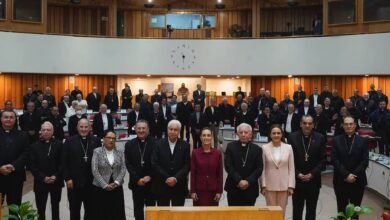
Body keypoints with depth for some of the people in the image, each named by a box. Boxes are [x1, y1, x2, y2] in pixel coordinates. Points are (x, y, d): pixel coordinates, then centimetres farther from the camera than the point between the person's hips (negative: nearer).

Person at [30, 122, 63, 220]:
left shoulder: (59, 144, 1)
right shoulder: (35, 146, 3)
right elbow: (32, 165, -3)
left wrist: (56, 176, -14)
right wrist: (43, 177, -13)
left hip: (56, 181, 0)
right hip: (40, 182, 0)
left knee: (55, 206, 12)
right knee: (40, 208, 3)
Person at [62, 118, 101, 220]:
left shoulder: (96, 141, 3)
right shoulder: (69, 141, 0)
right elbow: (64, 162, -2)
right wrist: (67, 178, -8)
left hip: (91, 182, 1)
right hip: (74, 182, -1)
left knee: (90, 210, 12)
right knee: (74, 210, 10)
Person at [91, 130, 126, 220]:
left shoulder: (120, 153, 7)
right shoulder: (97, 152, -2)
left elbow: (123, 169, 1)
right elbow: (95, 171, -9)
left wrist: (116, 183, -12)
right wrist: (105, 185, -14)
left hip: (116, 188, 3)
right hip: (100, 188, -2)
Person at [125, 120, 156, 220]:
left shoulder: (155, 143, -5)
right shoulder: (129, 144, 3)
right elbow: (128, 164, -1)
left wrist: (149, 177, -13)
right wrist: (137, 179, -10)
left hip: (151, 182, -2)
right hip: (136, 183, 2)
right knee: (138, 209, 9)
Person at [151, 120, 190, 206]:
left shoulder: (185, 146, 2)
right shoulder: (159, 144, 2)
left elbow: (187, 165, -3)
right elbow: (154, 164, -4)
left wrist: (176, 178, -14)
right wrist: (166, 178, -11)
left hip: (179, 186, 0)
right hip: (161, 186, 0)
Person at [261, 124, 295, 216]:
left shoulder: (288, 148, 0)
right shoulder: (265, 148, -3)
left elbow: (291, 168, 2)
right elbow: (262, 168, 0)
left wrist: (291, 186, -1)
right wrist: (263, 185, -4)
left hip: (284, 186, 1)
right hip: (269, 186, -1)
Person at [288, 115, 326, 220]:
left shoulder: (320, 138, 1)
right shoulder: (293, 137, -1)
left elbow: (323, 159, -1)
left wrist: (312, 174, -9)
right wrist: (298, 174, -9)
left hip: (313, 180, 1)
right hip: (297, 179, 0)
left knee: (311, 210, 8)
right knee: (297, 209, 6)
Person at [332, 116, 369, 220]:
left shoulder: (363, 141, 3)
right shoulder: (336, 140, 2)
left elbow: (365, 161, -3)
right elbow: (334, 160, -5)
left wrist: (354, 175, -13)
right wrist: (346, 175, -14)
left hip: (357, 181, 0)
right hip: (340, 180, 0)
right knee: (342, 208, 6)